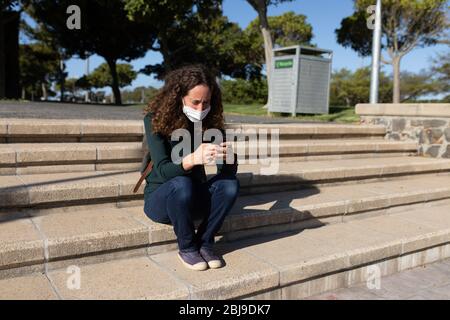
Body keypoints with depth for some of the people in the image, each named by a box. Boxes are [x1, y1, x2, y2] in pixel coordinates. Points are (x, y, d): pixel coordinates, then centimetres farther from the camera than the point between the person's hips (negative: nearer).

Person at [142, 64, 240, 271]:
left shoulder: (211, 122, -6)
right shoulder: (155, 119, -16)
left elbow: (227, 171, -9)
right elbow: (163, 170, -26)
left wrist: (228, 157, -33)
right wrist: (193, 159, -45)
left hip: (194, 199, 3)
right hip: (160, 199, -3)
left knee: (230, 184, -24)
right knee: (181, 184, -35)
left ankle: (205, 243, -9)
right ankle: (187, 248, -13)